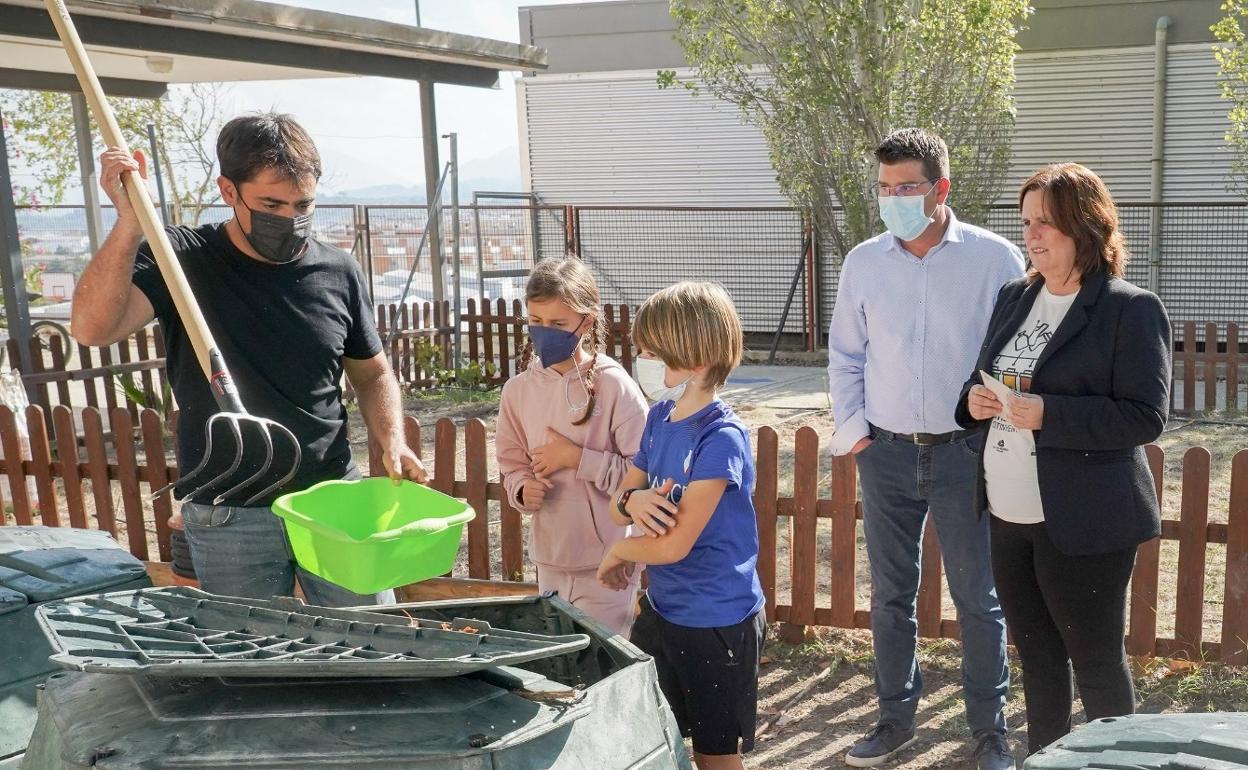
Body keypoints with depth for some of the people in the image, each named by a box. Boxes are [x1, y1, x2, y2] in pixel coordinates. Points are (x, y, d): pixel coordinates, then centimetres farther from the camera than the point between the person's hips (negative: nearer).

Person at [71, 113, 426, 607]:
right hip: (228, 519, -2)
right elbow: (93, 327, -20)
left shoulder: (339, 272, 2)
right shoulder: (182, 260, -4)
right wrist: (130, 220, -29)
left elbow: (372, 373, 14)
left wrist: (391, 440, -5)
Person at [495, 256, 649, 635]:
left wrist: (575, 457, -18)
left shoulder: (613, 386, -14)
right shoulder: (519, 390, 0)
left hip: (606, 564, -5)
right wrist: (524, 489, -10)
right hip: (550, 559, 5)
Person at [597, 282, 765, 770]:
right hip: (661, 609, 8)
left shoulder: (720, 440, -24)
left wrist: (619, 552, -6)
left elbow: (674, 545, -25)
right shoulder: (659, 417, 0)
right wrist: (634, 501, -17)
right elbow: (621, 503, 7)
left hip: (716, 623, -8)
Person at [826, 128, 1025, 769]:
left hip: (965, 451, -2)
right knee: (890, 595, 12)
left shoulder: (994, 258, -6)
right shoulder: (863, 262, 3)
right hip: (886, 452, 3)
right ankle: (896, 717, 28)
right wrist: (850, 427, 4)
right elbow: (845, 354, 12)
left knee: (978, 597, 6)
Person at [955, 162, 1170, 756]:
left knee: (1096, 659, 8)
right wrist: (975, 400, -5)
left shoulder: (1131, 308, -10)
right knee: (1035, 653, 18)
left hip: (1082, 522, -6)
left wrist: (1047, 414, -24)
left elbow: (1146, 417, -15)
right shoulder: (1014, 297, 10)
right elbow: (983, 380, 18)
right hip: (1009, 513, 6)